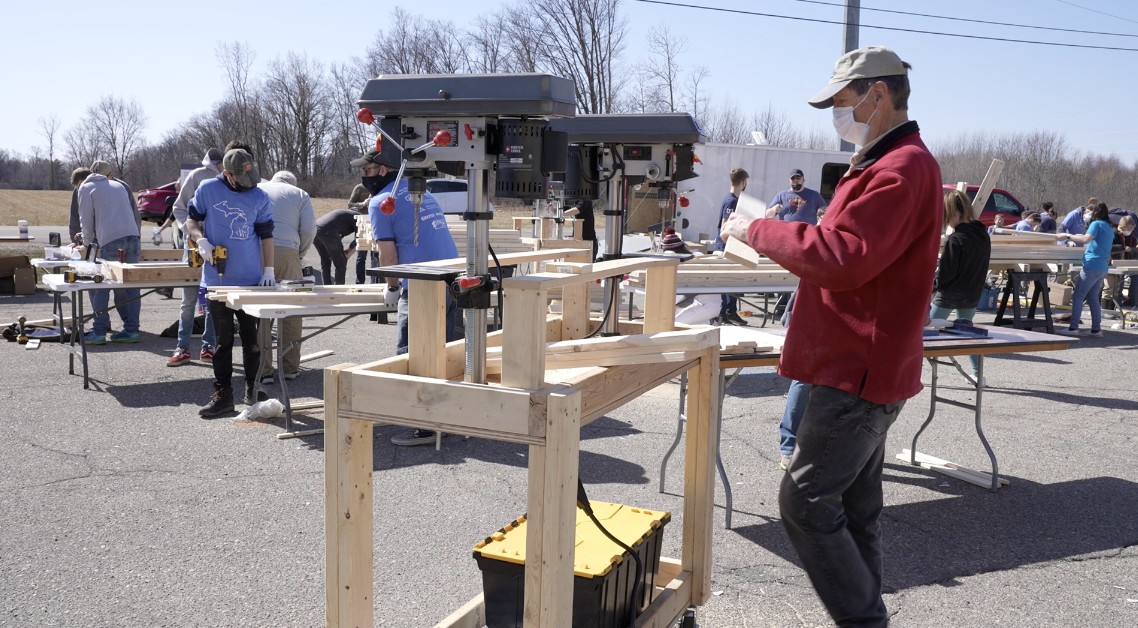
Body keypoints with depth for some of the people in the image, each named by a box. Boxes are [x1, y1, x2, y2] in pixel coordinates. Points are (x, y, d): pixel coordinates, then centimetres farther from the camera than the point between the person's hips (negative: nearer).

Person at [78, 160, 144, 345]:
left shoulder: (86, 188, 10)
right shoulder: (119, 186, 25)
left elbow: (86, 220, 8)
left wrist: (88, 242, 24)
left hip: (110, 242, -5)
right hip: (133, 238, 5)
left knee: (100, 287, 1)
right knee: (129, 286, 6)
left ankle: (99, 332, -2)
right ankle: (131, 330, 4)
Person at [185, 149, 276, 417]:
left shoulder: (259, 197, 3)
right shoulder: (207, 189, 0)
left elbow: (266, 234, 6)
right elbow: (191, 220, 9)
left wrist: (269, 269, -1)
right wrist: (201, 239, -12)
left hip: (251, 280, 0)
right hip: (217, 279, 0)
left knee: (252, 338, 6)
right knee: (222, 339, 4)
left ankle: (253, 390, 19)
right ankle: (222, 394, 11)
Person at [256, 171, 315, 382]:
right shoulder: (300, 195, 19)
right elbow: (309, 229, 5)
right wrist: (300, 253, 19)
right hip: (286, 252, -1)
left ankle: (263, 370, 1)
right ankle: (290, 367, 11)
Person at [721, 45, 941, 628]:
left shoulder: (901, 169, -17)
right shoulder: (887, 162, 18)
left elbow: (841, 257, -26)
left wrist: (756, 228, -15)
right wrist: (786, 241, 11)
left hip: (858, 372, -11)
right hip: (866, 368, 11)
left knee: (805, 501, -7)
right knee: (853, 508, 16)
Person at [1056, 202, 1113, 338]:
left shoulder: (1096, 224, -8)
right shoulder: (1109, 228, 19)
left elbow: (1086, 239, -22)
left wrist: (1068, 236, -17)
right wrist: (1079, 238, 26)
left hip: (1092, 266, -9)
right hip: (1103, 267, 9)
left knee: (1078, 296, -7)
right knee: (1093, 297, 13)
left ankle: (1073, 328, -11)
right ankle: (1096, 329, 11)